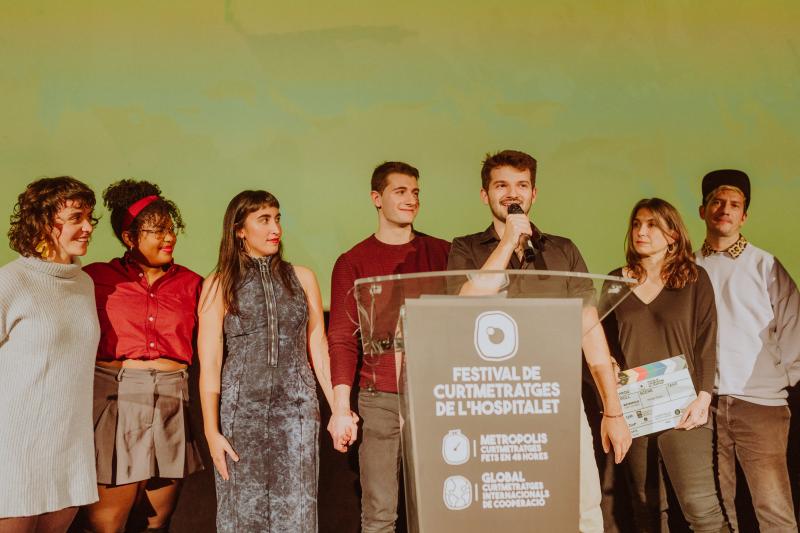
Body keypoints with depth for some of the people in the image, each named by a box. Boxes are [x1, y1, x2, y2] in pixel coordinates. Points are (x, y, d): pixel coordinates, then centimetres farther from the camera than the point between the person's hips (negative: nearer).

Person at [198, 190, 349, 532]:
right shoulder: (220, 285, 4)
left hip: (297, 406, 1)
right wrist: (211, 431, -5)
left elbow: (318, 349, 10)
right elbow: (209, 364, 1)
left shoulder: (301, 278, 10)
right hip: (242, 410, -1)